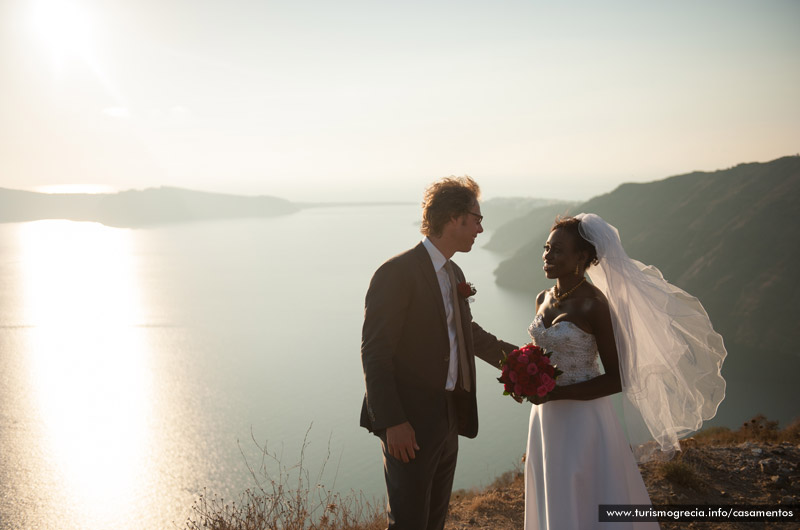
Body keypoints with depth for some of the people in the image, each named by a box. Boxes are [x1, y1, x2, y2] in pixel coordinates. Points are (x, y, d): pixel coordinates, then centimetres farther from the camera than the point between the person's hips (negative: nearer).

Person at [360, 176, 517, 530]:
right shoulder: (397, 273, -16)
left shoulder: (453, 274, 12)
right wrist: (393, 421, -22)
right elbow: (374, 354, -19)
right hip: (410, 424, -8)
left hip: (448, 420, 9)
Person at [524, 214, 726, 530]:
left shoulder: (594, 305, -18)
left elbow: (617, 378, -17)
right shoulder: (543, 300, 4)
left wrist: (557, 393, -22)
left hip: (582, 422, -7)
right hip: (546, 421, 7)